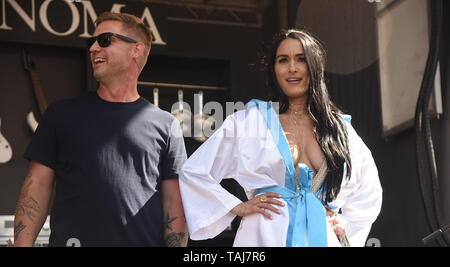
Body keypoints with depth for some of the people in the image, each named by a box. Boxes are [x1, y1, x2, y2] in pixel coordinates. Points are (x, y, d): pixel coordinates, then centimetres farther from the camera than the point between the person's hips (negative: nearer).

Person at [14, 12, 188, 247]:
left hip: (144, 240, 0)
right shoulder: (62, 113, 10)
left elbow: (174, 202, 5)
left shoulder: (165, 124, 8)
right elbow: (38, 185, 6)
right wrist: (22, 243, -6)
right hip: (72, 239, 1)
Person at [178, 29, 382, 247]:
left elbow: (369, 191, 27)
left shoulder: (339, 127, 14)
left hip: (323, 237, 2)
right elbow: (192, 173, 7)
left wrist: (345, 224, 13)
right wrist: (238, 207, 1)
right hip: (267, 236, -2)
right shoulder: (248, 121, 6)